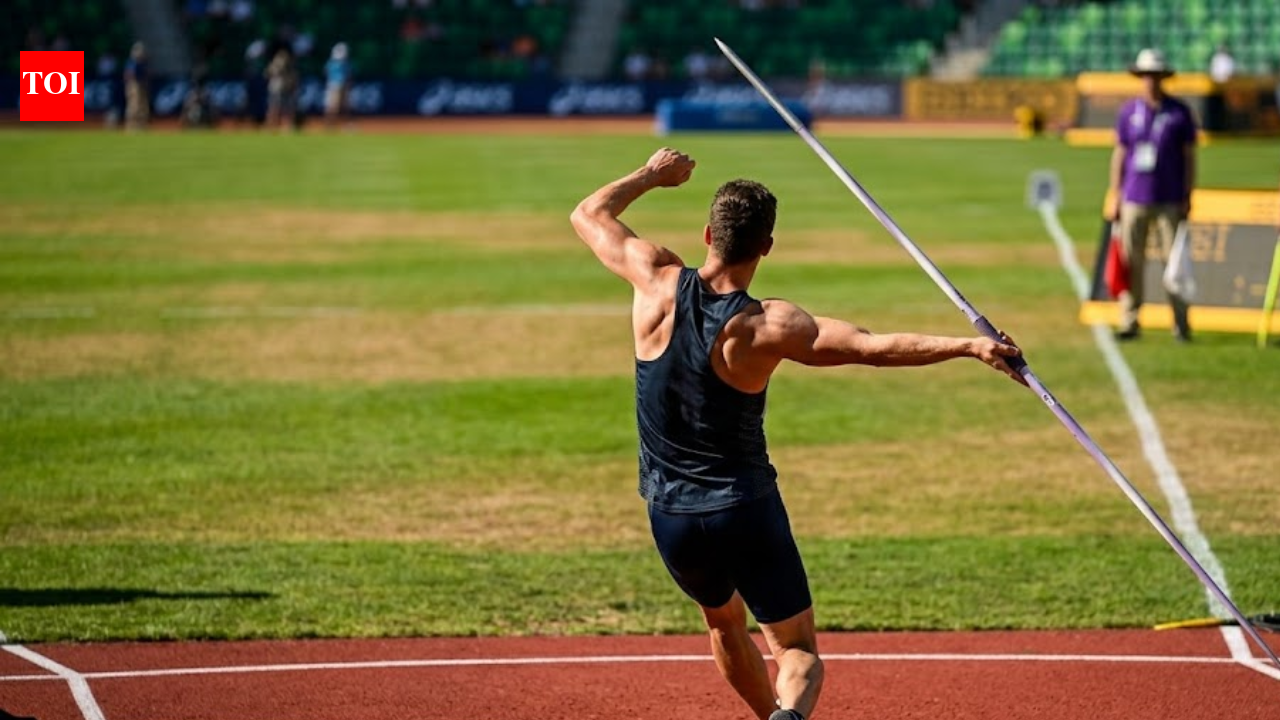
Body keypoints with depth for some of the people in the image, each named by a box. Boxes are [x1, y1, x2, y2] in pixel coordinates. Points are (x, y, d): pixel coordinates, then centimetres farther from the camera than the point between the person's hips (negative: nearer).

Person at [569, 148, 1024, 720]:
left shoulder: (659, 284, -10)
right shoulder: (767, 327, -19)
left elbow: (589, 214, 6)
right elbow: (876, 347, -22)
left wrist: (650, 175, 20)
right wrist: (969, 346, -17)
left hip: (670, 517, 4)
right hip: (746, 511, -4)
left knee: (724, 622, 30)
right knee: (798, 651, 3)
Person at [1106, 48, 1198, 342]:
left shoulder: (1180, 113, 1)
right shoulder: (1128, 112, 7)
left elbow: (1189, 157, 3)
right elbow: (1119, 155, 11)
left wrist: (1187, 198, -2)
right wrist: (1115, 197, 7)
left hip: (1169, 201, -2)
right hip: (1134, 200, 2)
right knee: (1131, 262, 1)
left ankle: (1181, 325, 3)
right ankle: (1129, 322, 7)